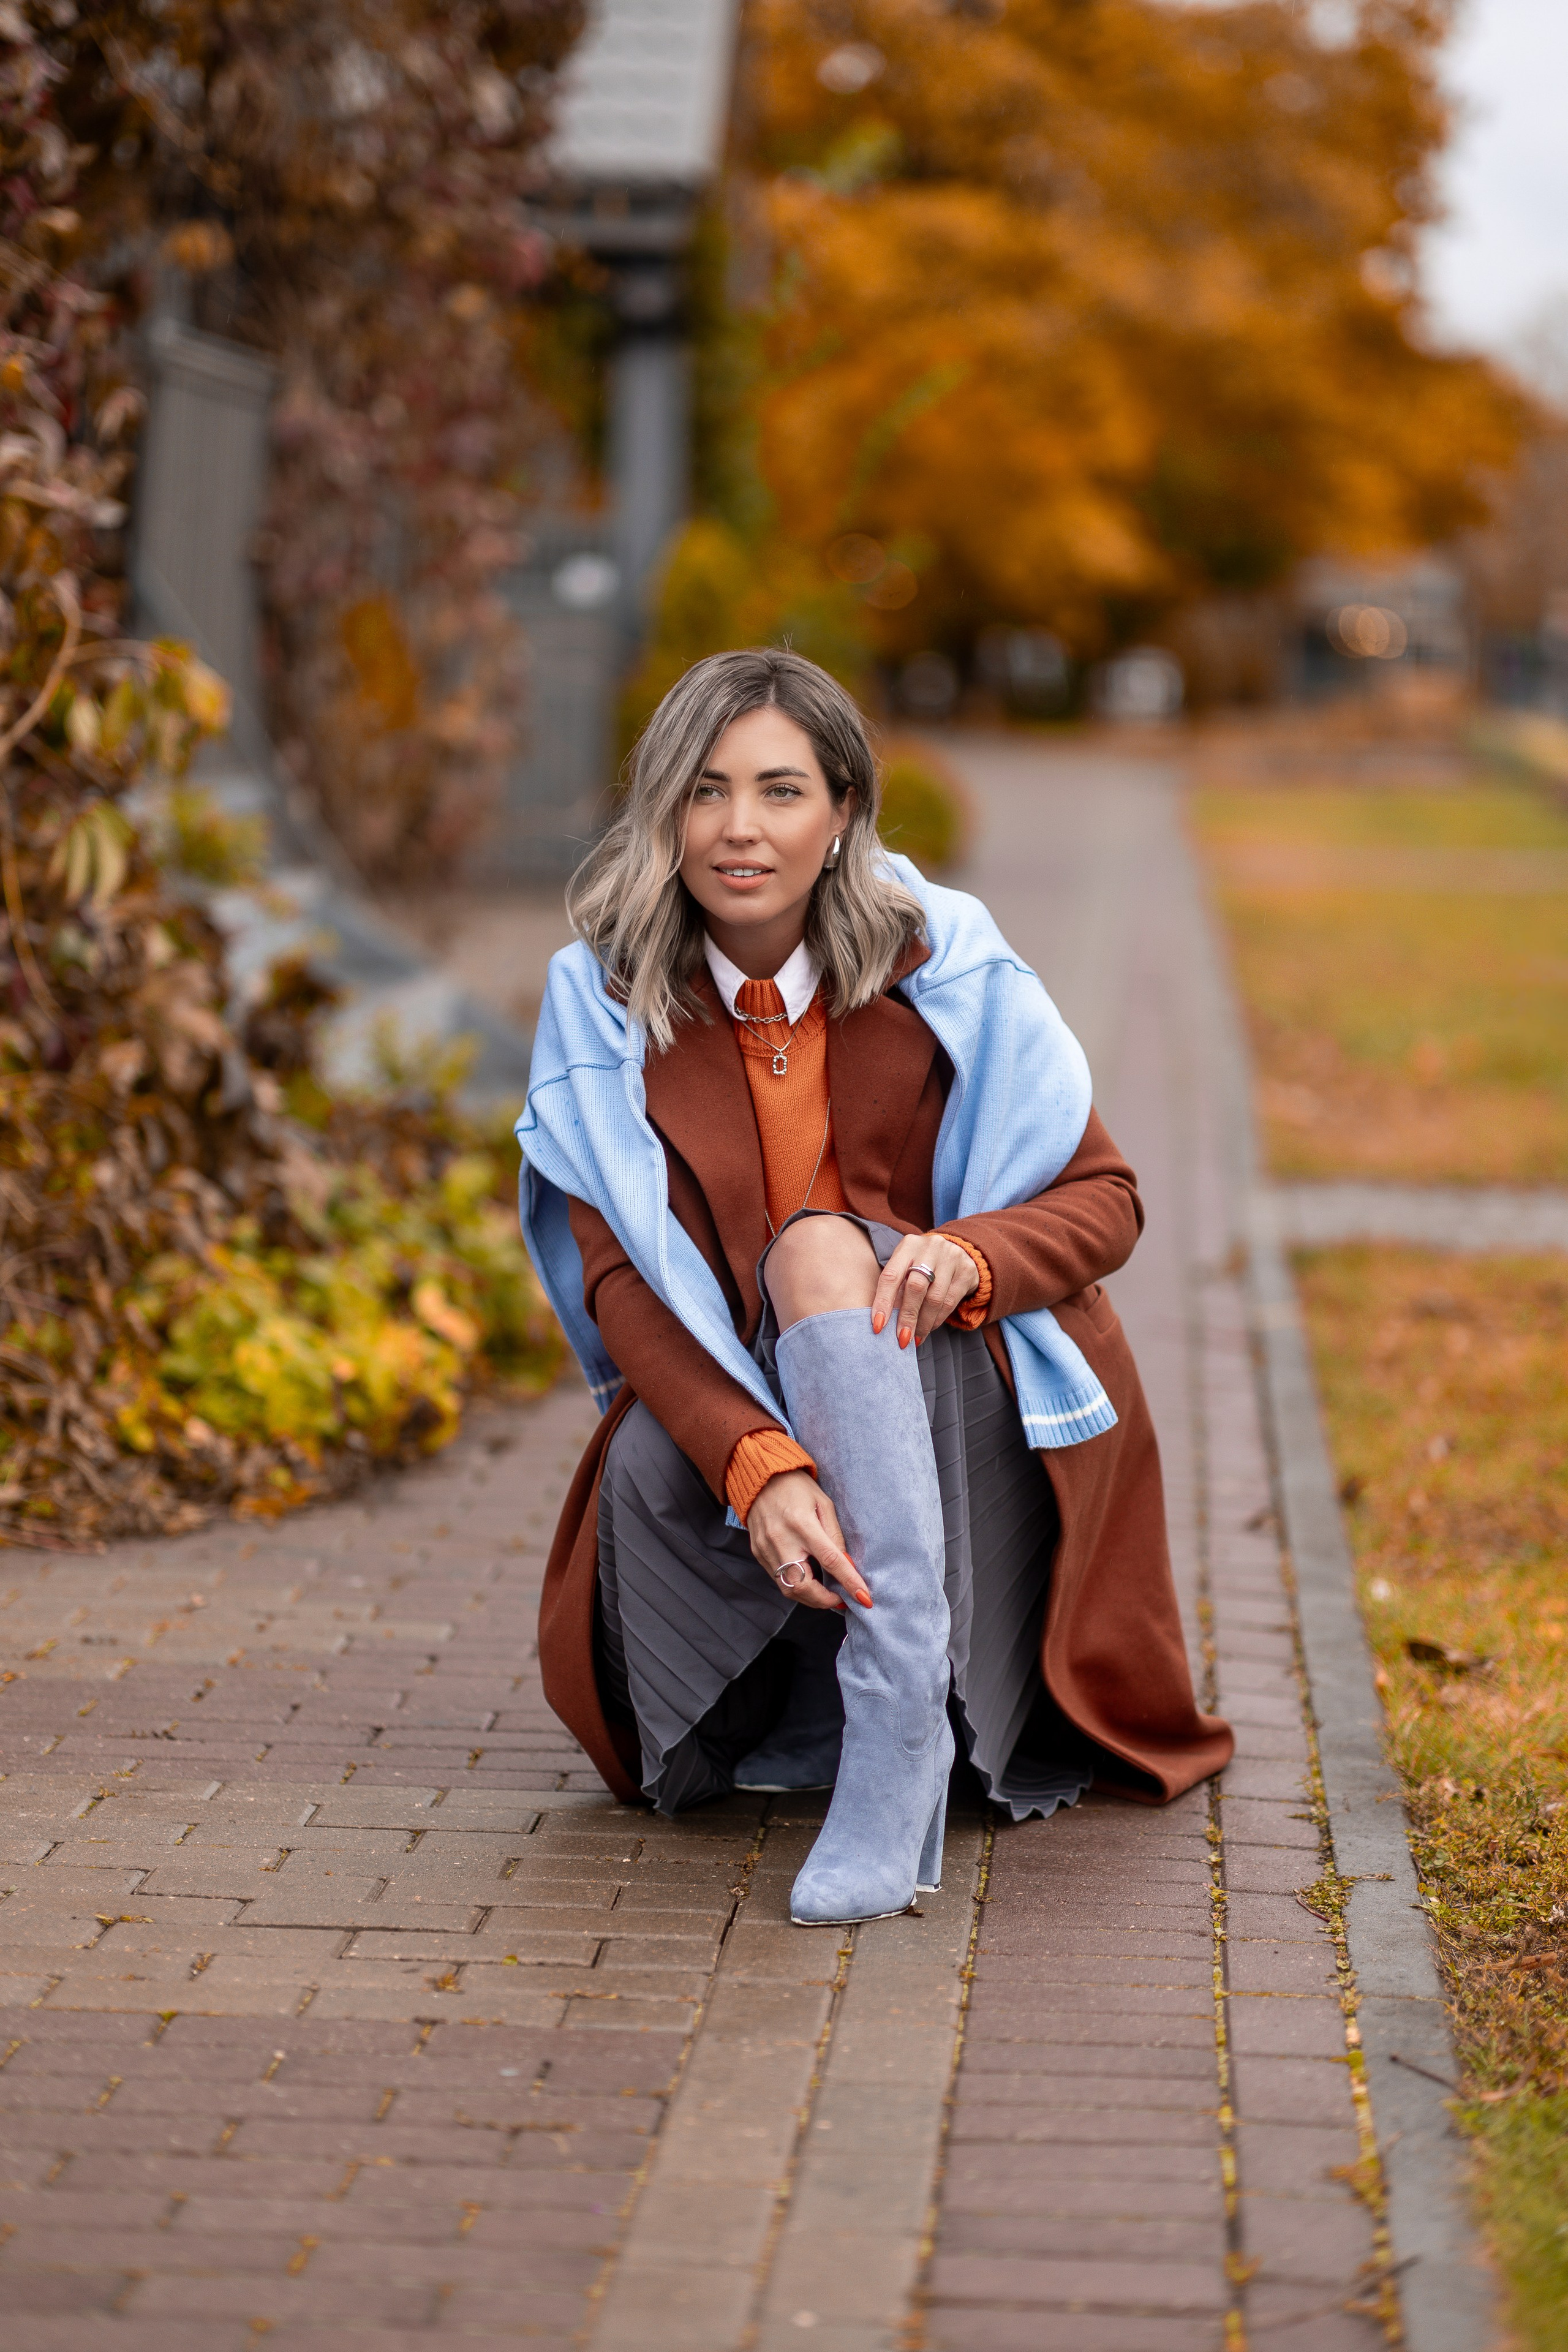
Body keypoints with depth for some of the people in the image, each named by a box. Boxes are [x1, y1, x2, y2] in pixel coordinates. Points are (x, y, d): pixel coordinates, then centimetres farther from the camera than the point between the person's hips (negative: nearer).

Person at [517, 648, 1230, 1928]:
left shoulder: (942, 963, -10)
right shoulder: (604, 1003, -8)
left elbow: (1107, 1199, -6)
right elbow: (616, 1281, -16)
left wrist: (969, 1256, -29)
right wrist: (758, 1465, -34)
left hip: (963, 1422, -1)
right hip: (724, 1405, 1)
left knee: (822, 1249, -31)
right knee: (646, 1478, -32)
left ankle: (901, 1726, -42)